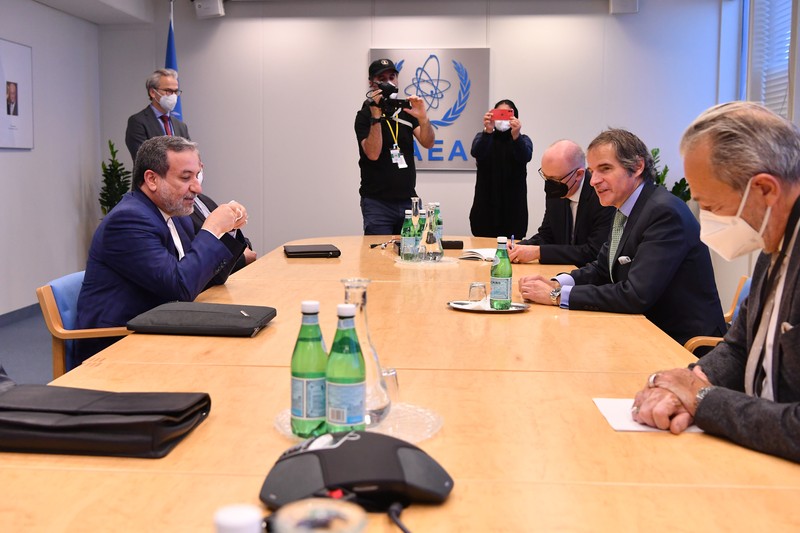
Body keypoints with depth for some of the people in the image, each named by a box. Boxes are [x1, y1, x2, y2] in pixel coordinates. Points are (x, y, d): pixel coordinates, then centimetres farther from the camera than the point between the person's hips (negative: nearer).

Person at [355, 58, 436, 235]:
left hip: (408, 200, 4)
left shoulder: (406, 111, 10)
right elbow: (373, 153, -16)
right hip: (377, 202, -4)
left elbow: (428, 143, -2)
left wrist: (423, 118, -20)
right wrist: (376, 117, -22)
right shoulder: (365, 115, -3)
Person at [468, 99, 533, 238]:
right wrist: (488, 131, -32)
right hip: (486, 204, 0)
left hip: (513, 206, 0)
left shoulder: (523, 140, 6)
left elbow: (525, 157, -16)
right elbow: (476, 153, -15)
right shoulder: (483, 137, 7)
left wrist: (516, 135, -34)